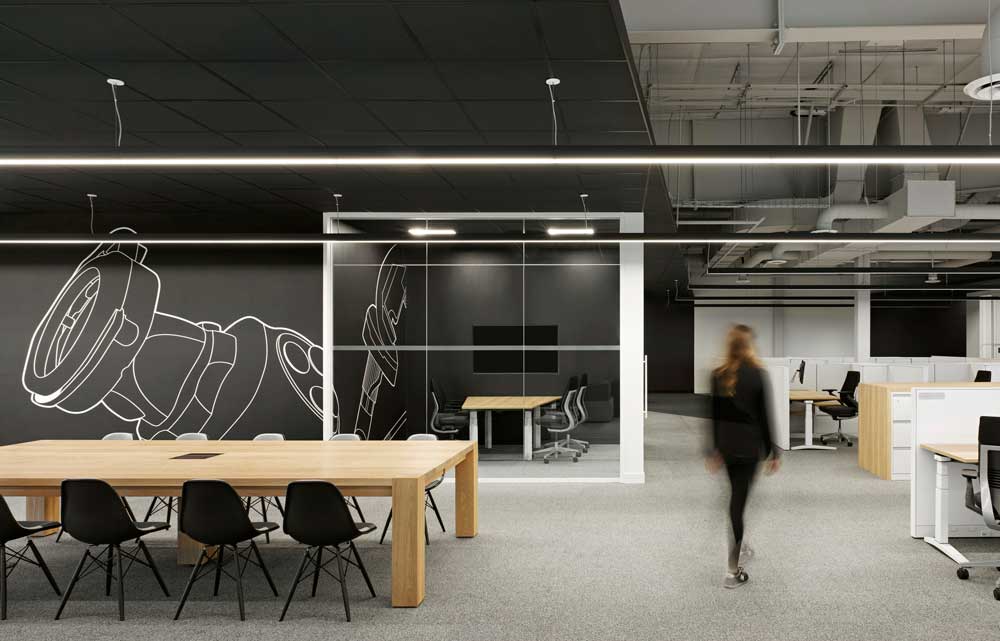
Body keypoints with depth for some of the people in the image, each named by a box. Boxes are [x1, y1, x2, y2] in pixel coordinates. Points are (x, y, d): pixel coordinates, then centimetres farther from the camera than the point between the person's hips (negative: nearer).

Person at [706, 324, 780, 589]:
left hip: (725, 446, 4)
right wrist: (772, 452, -1)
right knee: (738, 501, -3)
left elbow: (712, 415, 3)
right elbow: (764, 416, -8)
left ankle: (740, 547, 37)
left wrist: (712, 450, 11)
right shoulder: (757, 375, -11)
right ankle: (732, 571, -3)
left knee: (736, 497, 22)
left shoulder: (717, 375, 0)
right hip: (749, 447, -4)